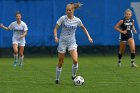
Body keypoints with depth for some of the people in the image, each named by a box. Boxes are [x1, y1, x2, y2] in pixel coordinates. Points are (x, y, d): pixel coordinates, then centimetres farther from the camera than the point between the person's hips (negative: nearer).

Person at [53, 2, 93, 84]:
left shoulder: (77, 20, -3)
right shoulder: (63, 18, -8)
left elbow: (83, 28, 15)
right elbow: (56, 28, -5)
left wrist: (89, 37, 6)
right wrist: (56, 37, -22)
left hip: (72, 42, 1)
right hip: (62, 42, -1)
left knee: (75, 60, -19)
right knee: (60, 62, 2)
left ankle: (74, 76, 5)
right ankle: (57, 79, 21)